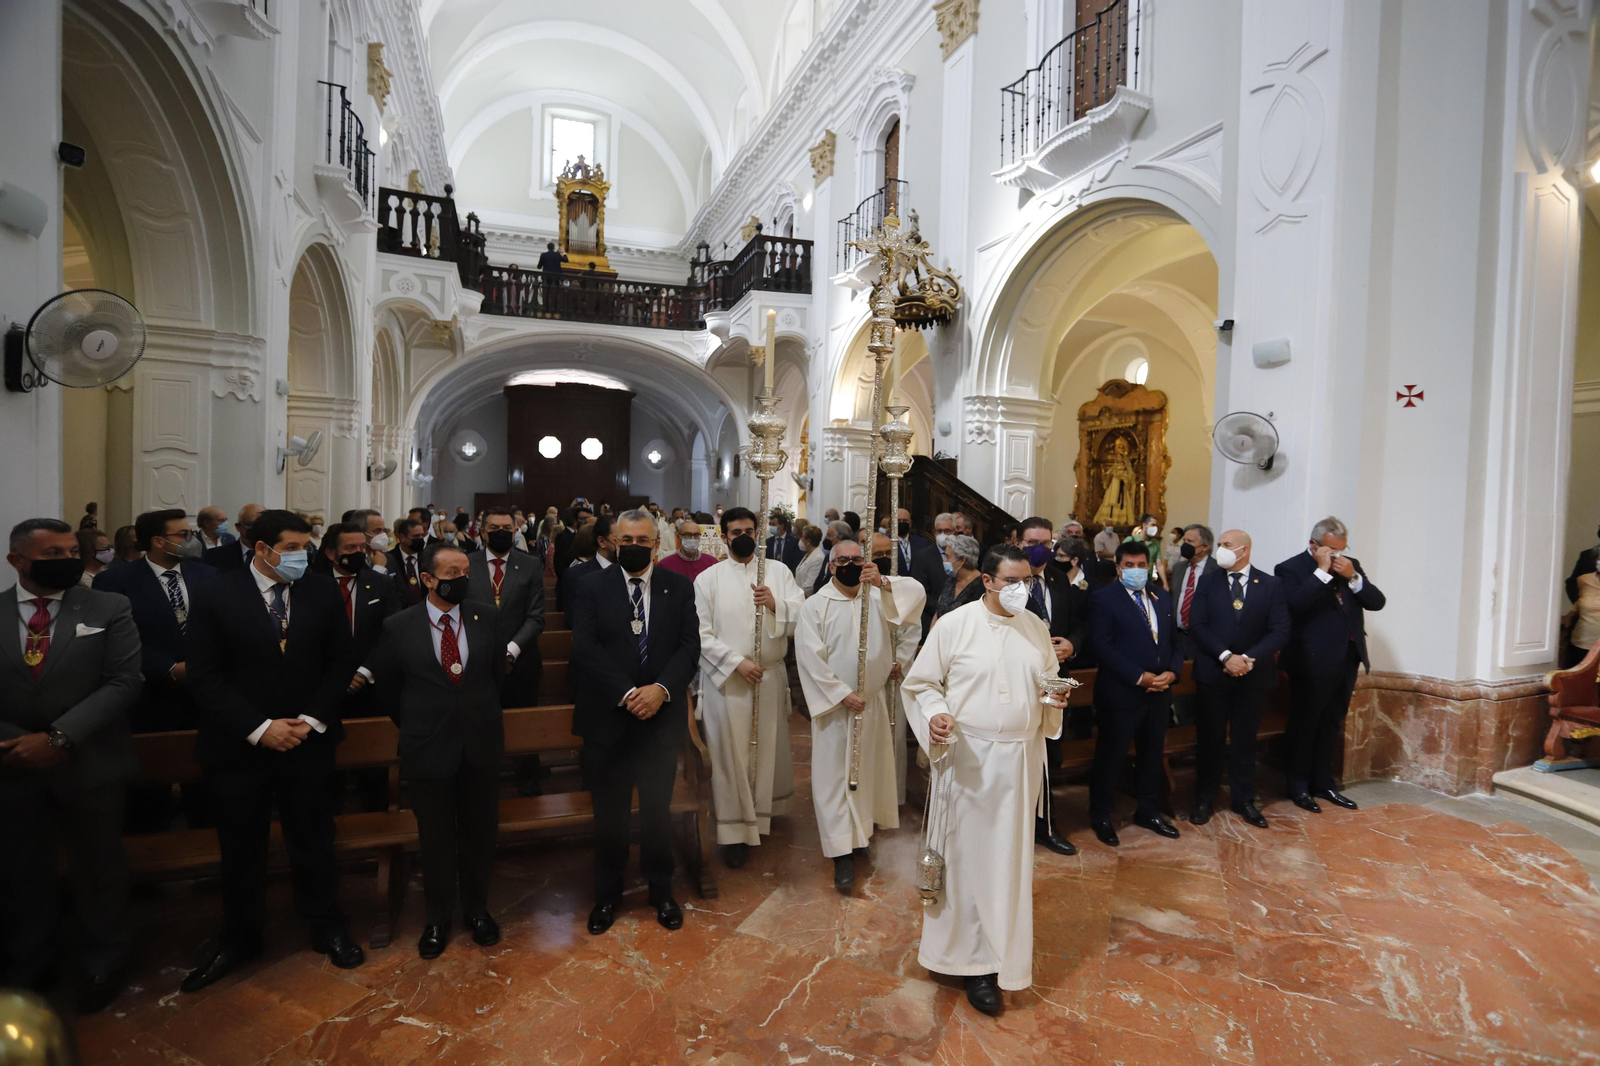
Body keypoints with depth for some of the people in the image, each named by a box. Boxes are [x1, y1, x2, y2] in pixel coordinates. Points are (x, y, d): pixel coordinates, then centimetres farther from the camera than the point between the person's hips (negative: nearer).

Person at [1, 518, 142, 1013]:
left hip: (88, 764, -1)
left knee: (98, 869, 13)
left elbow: (123, 683, -12)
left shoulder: (109, 610, -7)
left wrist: (58, 737, -19)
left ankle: (102, 963, 34)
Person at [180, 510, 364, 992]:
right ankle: (239, 939, 36)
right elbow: (205, 676, -8)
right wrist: (259, 728, -15)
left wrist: (312, 720, -9)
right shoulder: (216, 597, -7)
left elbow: (340, 663, 1)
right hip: (238, 748, -1)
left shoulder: (323, 592, -3)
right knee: (240, 851, 14)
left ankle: (327, 928, 32)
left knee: (314, 843, 13)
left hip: (308, 742, 1)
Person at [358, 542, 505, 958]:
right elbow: (387, 684, 6)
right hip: (428, 749, -1)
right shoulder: (398, 626, -7)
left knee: (479, 832, 16)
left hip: (481, 745, 1)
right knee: (435, 838, 15)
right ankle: (438, 916, 36)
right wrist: (414, 726, 10)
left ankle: (476, 907, 37)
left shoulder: (489, 617, -4)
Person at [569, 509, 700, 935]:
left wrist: (661, 688, -19)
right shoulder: (591, 588, -1)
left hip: (661, 718, 1)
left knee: (658, 811, 14)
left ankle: (661, 890, 35)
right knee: (609, 815, 14)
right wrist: (627, 694, -20)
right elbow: (585, 649, -11)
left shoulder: (679, 587, 2)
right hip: (607, 719, 0)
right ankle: (607, 894, 35)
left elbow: (690, 645, -4)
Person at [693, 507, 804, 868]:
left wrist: (775, 604, -22)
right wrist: (736, 662, -15)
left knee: (769, 747, 14)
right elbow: (701, 634, -5)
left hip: (771, 676, 2)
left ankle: (767, 808, 37)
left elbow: (801, 617, -4)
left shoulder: (779, 571, 4)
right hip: (725, 678, -2)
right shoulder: (708, 578, 0)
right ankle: (734, 830, 13)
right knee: (731, 754, 1)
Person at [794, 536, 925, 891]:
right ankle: (842, 852, 6)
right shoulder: (815, 606, -8)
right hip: (834, 703, -4)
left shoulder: (876, 597, 2)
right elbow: (810, 658, -12)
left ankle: (859, 832, 36)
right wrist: (842, 695, -16)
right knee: (835, 773, -1)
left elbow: (915, 592, -14)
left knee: (867, 768, 16)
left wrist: (883, 582, -33)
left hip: (872, 701, 4)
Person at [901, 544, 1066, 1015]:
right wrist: (934, 715, -22)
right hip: (969, 757, -4)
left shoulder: (1036, 628, 4)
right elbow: (921, 682, -5)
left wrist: (1055, 696, -6)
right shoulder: (954, 624, -11)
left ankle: (999, 953, 35)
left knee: (1010, 856, 15)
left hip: (1021, 759, 5)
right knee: (969, 856, 5)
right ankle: (974, 962, 21)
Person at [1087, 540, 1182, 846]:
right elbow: (1103, 647, -15)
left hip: (1159, 691, 6)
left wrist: (1172, 672, -6)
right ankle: (1100, 817, 22)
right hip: (1120, 692, -6)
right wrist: (1140, 677, -18)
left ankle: (1149, 811, 36)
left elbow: (1174, 640, 13)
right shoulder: (1103, 598, -8)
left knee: (1152, 754, 18)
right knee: (1110, 755, 6)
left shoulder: (1162, 599, 12)